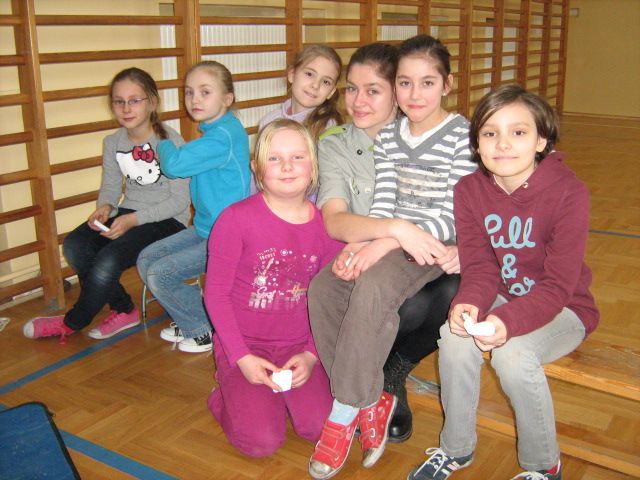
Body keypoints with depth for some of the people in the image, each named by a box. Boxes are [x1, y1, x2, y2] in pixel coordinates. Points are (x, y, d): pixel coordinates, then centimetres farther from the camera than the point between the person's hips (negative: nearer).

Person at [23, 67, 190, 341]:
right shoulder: (113, 143, 5)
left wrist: (134, 219, -24)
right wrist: (105, 206, -15)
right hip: (128, 213, 6)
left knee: (108, 261, -27)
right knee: (74, 245, -19)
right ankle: (124, 311, -1)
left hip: (167, 219, -6)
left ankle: (73, 322, 3)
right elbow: (110, 186, 11)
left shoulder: (171, 142, -13)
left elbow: (180, 200, -14)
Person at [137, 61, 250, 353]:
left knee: (160, 274, -12)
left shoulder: (223, 136, -23)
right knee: (147, 259, 9)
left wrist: (162, 143, -6)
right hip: (205, 228, 10)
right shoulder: (214, 131, 9)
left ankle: (205, 329, 8)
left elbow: (174, 165, -26)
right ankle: (191, 319, 22)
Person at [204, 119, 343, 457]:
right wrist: (241, 358, -13)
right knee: (261, 441, -16)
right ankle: (230, 392, 16)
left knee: (320, 429, -13)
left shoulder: (326, 226, -4)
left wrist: (311, 354, -9)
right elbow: (215, 293, -9)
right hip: (244, 343, -3)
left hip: (298, 346, 3)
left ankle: (281, 388, 18)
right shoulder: (236, 219, -14)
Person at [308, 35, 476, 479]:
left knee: (371, 288, -34)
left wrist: (386, 242, -23)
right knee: (322, 288, -21)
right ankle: (371, 402, -8)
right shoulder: (388, 137, 12)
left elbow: (452, 217, -13)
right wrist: (359, 243, -16)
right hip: (386, 241, 6)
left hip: (435, 248, -6)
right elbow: (381, 207, 5)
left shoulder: (463, 136, -6)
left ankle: (345, 413, -18)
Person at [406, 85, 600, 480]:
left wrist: (508, 322, -40)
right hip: (503, 297, 4)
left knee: (513, 353, -32)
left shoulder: (569, 192, -21)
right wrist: (468, 304, -33)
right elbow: (480, 267, -10)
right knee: (455, 335, -26)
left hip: (564, 308, -3)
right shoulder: (470, 191, -8)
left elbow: (558, 285, -23)